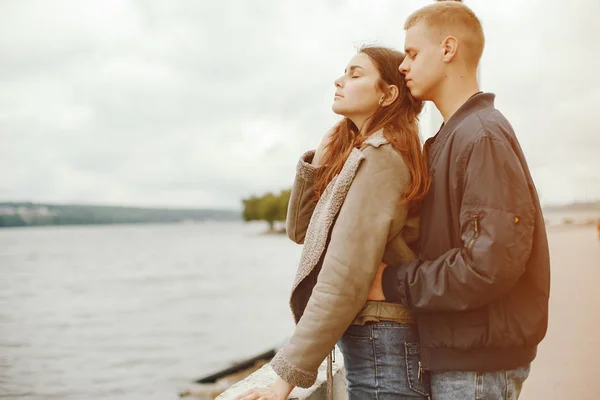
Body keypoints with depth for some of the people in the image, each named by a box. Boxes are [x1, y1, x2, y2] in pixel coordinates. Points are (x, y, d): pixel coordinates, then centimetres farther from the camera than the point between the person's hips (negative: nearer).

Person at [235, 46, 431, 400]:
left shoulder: (380, 158, -16)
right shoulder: (357, 152, 12)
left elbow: (345, 278, -22)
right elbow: (301, 230, 13)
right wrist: (319, 161, -1)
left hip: (381, 345, -9)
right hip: (365, 340, 9)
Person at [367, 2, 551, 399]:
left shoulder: (483, 136, -17)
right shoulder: (452, 137, 11)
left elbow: (492, 264, -25)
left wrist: (393, 283, -15)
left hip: (478, 361, -8)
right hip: (455, 349, 8)